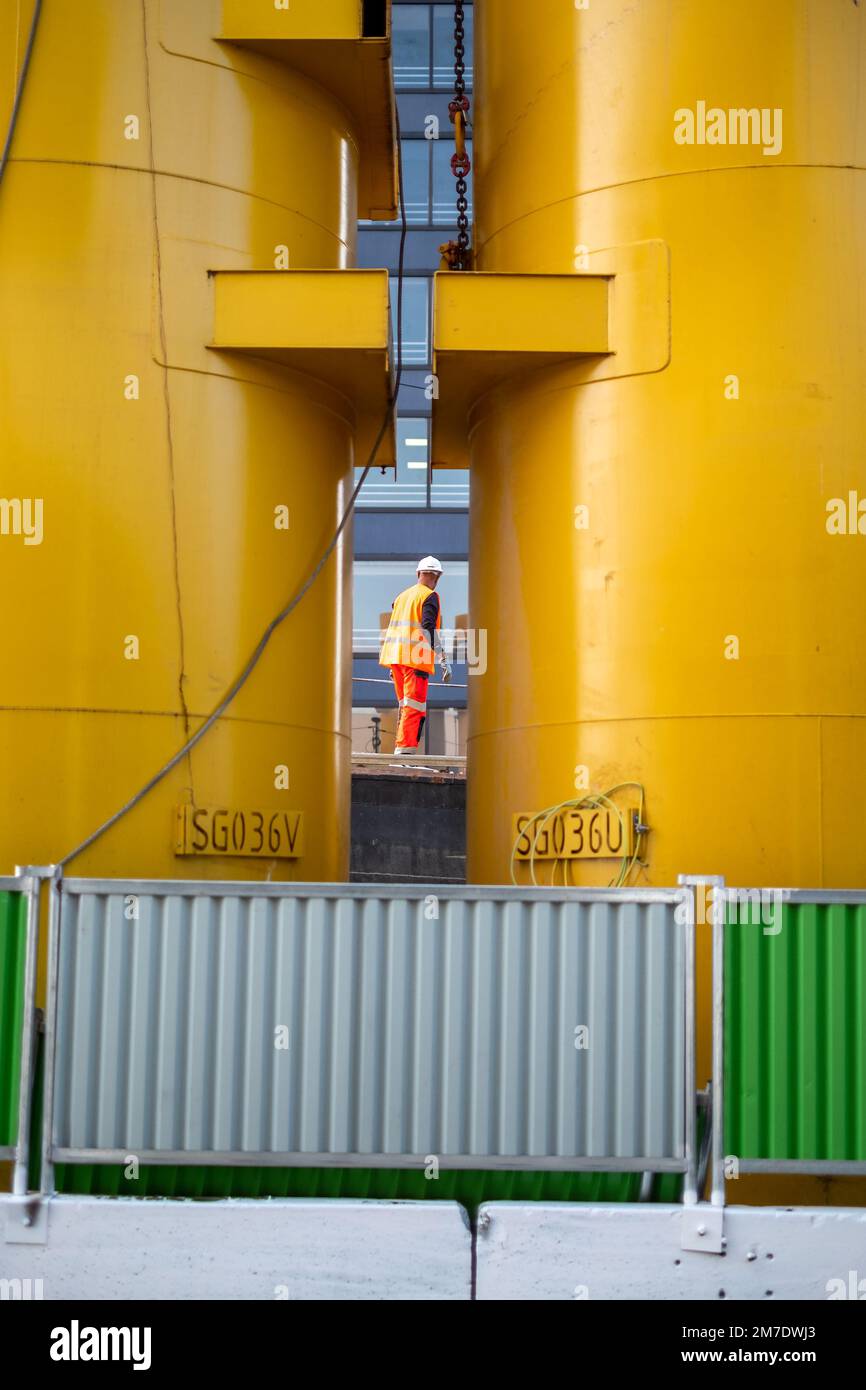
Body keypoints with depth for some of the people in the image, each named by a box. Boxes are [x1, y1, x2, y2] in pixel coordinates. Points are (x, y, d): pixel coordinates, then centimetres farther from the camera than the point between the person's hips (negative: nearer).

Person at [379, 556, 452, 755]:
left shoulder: (402, 595, 20)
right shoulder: (430, 596, -3)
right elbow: (429, 629, -16)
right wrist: (444, 661, -18)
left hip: (395, 657, 8)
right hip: (416, 657, -7)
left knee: (406, 706, 16)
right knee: (415, 707, -9)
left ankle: (401, 753, 16)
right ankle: (405, 750, -18)